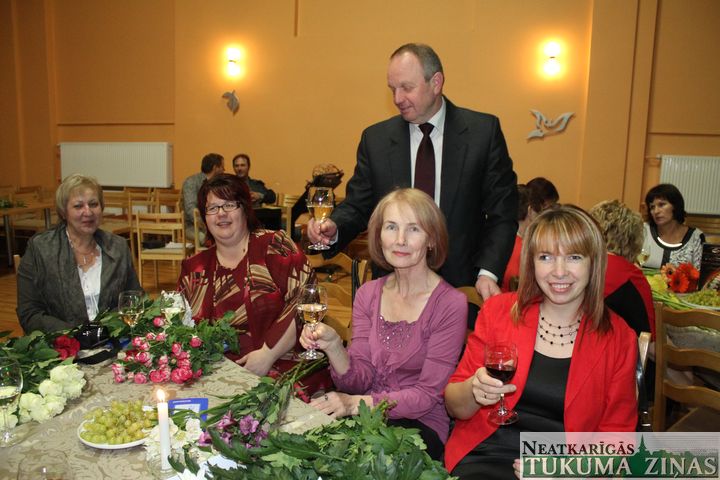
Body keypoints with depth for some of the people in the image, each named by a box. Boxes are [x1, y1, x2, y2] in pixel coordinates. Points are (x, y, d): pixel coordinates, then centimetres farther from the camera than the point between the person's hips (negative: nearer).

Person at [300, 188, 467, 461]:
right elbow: (360, 381, 0)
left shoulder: (451, 304, -12)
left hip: (420, 425, -4)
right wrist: (333, 346, -20)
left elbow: (427, 395, -12)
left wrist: (358, 403, -22)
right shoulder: (368, 295, 3)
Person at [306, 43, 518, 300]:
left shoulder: (484, 131, -3)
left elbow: (502, 212, -4)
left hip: (462, 286, -1)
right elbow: (358, 205, 5)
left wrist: (488, 272, -15)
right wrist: (334, 228, -17)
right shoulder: (375, 138, 3)